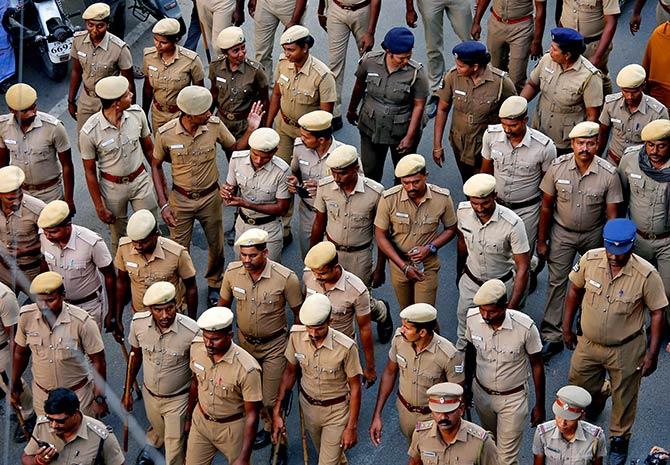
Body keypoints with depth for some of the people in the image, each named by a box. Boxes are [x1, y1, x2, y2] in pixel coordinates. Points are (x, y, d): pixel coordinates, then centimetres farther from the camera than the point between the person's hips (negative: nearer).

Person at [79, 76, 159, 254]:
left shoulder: (137, 114, -15)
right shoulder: (89, 132, -24)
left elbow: (148, 149, 2)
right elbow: (90, 172, -12)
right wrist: (99, 207, -7)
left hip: (140, 180, 2)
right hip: (112, 187, -2)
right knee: (119, 237, 16)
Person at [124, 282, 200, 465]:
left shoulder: (192, 332, -31)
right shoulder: (138, 323, -20)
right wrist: (128, 389, 8)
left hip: (177, 399, -3)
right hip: (149, 393, 4)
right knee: (157, 433, 31)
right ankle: (151, 445, 65)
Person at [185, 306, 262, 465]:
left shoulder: (247, 369, -32)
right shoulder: (196, 347, -15)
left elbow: (252, 414, -22)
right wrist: (188, 417, 15)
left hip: (232, 428, -4)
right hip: (200, 421, 4)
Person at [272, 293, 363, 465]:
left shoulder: (346, 347, -29)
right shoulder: (296, 335, -18)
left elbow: (355, 387, -16)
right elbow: (290, 372, -3)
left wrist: (352, 427, -12)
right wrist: (276, 411, -5)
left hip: (336, 411, -4)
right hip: (308, 405, 4)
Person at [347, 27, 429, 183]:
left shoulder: (416, 72, -22)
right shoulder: (369, 61, -16)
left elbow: (419, 105, -15)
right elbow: (359, 86, 3)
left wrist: (410, 137, -16)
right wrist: (352, 110, 18)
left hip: (402, 130, -2)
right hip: (371, 127, 2)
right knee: (370, 170, 16)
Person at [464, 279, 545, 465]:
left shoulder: (525, 327, -29)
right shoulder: (472, 318, -20)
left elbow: (537, 365, -13)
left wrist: (540, 405, -5)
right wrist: (467, 386, 12)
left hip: (512, 398, -3)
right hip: (481, 392, 3)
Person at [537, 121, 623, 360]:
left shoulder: (609, 174, -20)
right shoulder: (558, 167, -17)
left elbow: (612, 215, -12)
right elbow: (547, 206, -6)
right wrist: (541, 240, -2)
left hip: (593, 234, 0)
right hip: (562, 233, 0)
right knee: (557, 282, -1)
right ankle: (551, 336, 4)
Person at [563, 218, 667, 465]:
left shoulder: (646, 274, -26)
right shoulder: (590, 260, -18)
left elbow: (657, 313, -14)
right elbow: (575, 290, 0)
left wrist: (652, 353, -14)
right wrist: (566, 328, 5)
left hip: (626, 349, -3)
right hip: (588, 342, 3)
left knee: (624, 398, 16)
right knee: (578, 387, 24)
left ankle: (619, 440, 42)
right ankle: (596, 399, 59)